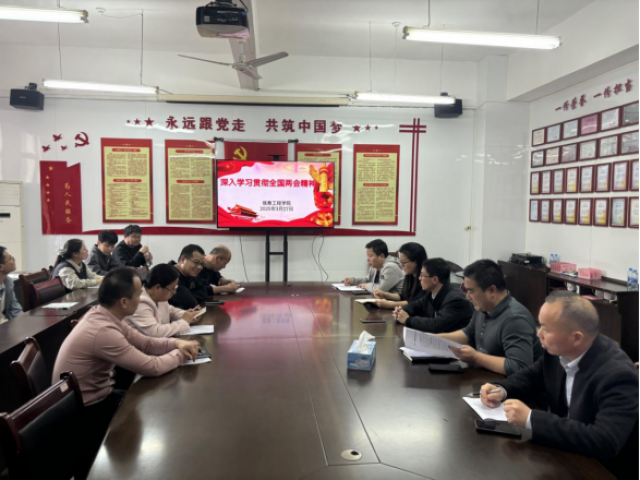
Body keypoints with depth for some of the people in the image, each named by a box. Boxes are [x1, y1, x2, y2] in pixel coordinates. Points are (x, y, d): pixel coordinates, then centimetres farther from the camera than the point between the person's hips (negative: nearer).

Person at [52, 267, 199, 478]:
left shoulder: (103, 315, -4)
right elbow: (153, 367, -28)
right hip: (86, 413, -8)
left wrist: (176, 343, -11)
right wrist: (180, 354, -10)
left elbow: (145, 343, 6)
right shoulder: (102, 330, -33)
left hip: (96, 397, 8)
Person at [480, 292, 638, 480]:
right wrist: (502, 390, -12)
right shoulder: (559, 350, -9)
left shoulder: (618, 375, -28)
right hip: (567, 451, 6)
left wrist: (530, 419, -36)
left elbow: (605, 442, -37)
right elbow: (531, 376, 8)